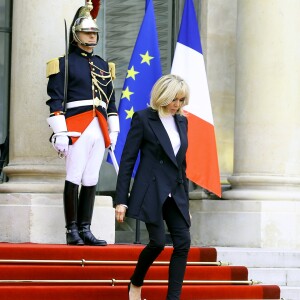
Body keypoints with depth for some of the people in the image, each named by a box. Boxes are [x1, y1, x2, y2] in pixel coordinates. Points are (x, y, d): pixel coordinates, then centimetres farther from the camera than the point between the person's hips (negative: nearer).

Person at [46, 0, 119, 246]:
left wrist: (113, 130, 16)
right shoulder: (65, 63, 0)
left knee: (91, 181, 5)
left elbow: (111, 101, 22)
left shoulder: (103, 66, 18)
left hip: (99, 129, 6)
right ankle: (72, 230, -2)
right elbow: (55, 100, -7)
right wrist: (60, 133, -14)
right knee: (74, 179, -6)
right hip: (77, 128, -6)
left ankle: (85, 229, 9)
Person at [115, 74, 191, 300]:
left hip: (175, 195, 6)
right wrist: (121, 200, -10)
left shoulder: (182, 121, 13)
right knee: (158, 242, -11)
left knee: (183, 243, -6)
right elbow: (127, 160, -5)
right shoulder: (143, 119, -4)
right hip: (151, 192, -6)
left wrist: (186, 202, 16)